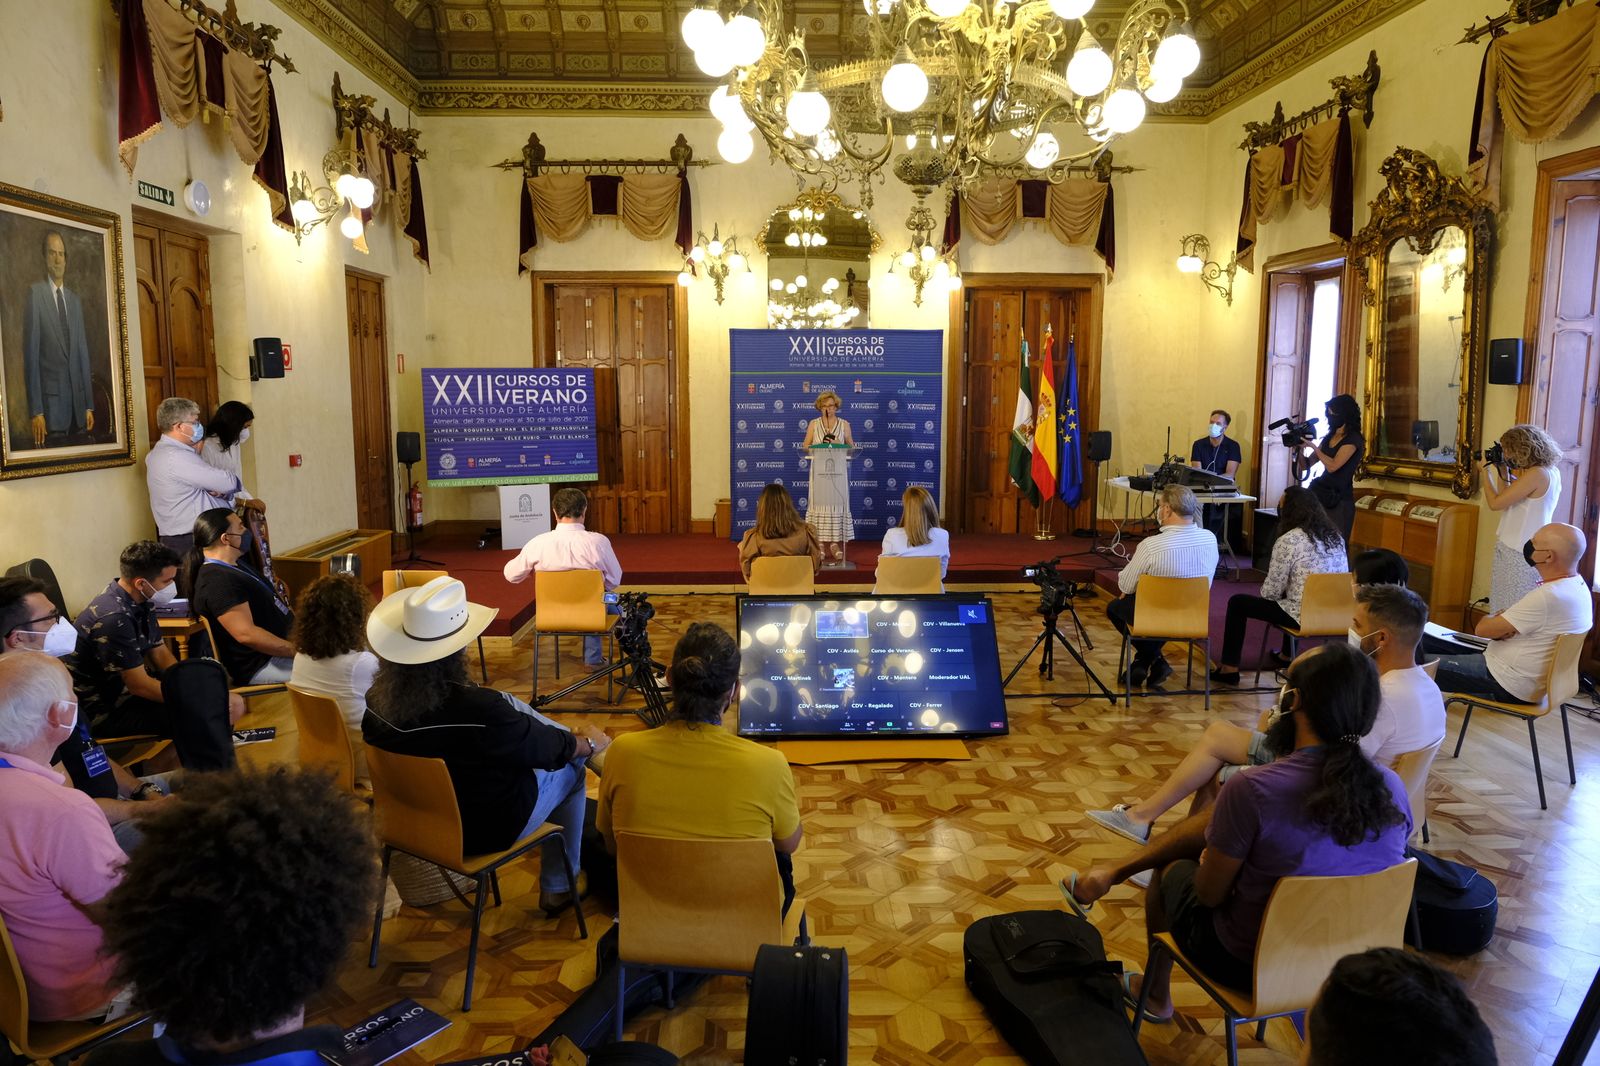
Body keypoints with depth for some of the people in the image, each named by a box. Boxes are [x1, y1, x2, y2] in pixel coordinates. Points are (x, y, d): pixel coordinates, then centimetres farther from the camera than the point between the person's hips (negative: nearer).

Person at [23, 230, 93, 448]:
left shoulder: (75, 300, 15)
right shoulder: (35, 293, -3)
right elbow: (30, 354, -7)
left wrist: (89, 405, 11)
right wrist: (35, 410, -12)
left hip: (78, 400, 5)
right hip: (51, 401, -5)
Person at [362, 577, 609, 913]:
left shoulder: (378, 700, -18)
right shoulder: (479, 710, -36)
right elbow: (549, 749, -18)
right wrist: (589, 744, 4)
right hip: (487, 829, -6)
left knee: (511, 705, 16)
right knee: (570, 767, 18)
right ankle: (558, 887, 31)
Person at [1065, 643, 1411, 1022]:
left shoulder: (1251, 789, -30)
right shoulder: (1392, 789, -14)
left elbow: (1209, 894, -16)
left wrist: (1209, 861, 8)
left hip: (1248, 965, -5)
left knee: (1172, 868, 25)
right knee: (1212, 820, 19)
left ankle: (1155, 994, 47)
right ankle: (1113, 873, 38)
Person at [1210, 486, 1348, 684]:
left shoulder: (1287, 541, -13)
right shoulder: (1335, 537, 7)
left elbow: (1271, 592, -10)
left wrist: (1264, 584, 13)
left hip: (1303, 616, -7)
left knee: (1237, 602, 9)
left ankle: (1229, 668, 13)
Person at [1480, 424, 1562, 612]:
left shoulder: (1536, 474, -18)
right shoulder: (1551, 471, 11)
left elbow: (1495, 503, -16)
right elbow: (1508, 501, 13)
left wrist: (1486, 470, -5)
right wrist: (1503, 473, 8)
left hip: (1517, 553, -10)